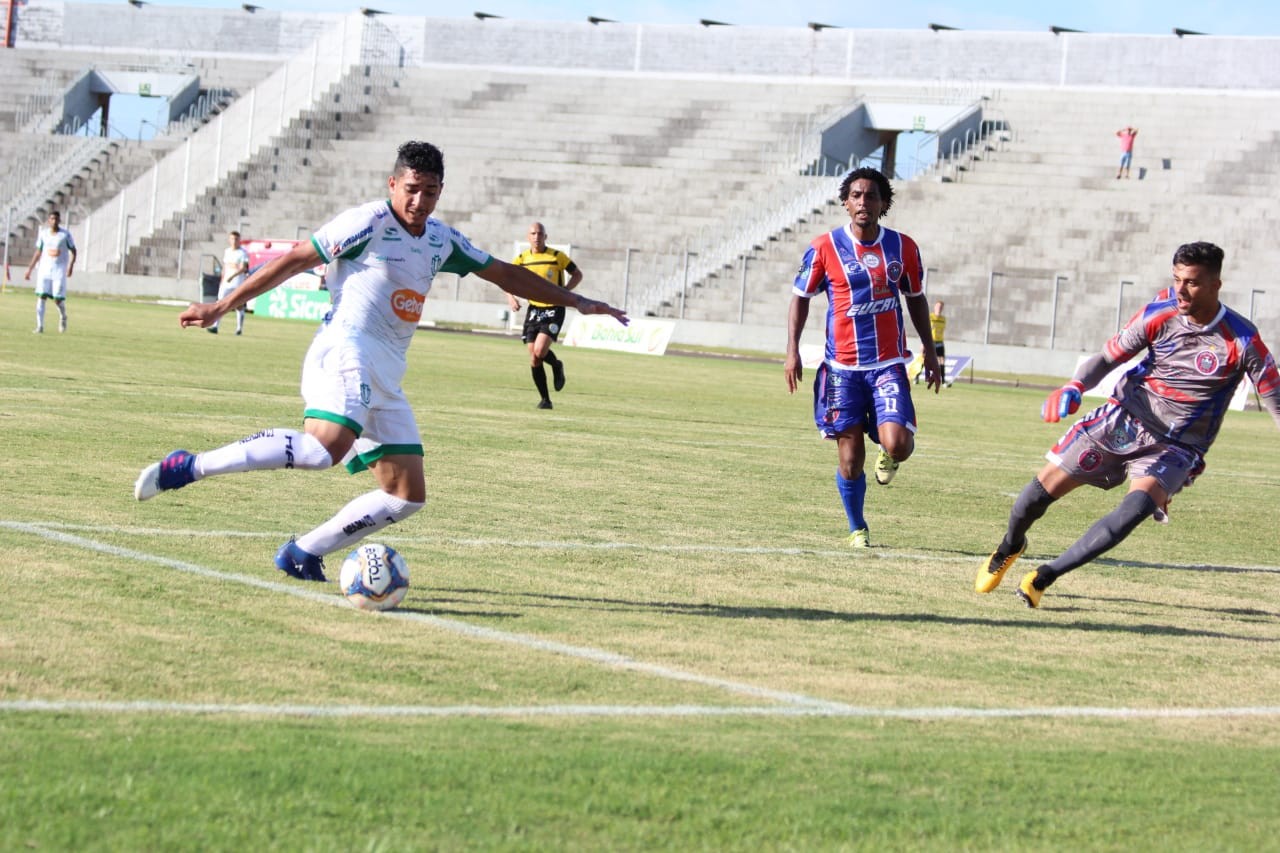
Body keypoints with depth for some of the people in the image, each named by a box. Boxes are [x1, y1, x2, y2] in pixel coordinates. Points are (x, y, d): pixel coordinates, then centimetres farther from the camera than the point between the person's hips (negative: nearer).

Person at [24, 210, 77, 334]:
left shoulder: (65, 234, -1)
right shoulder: (43, 234, 7)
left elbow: (73, 251, 2)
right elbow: (38, 252, 15)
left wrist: (71, 266, -14)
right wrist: (30, 269, 14)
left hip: (59, 270, -2)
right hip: (44, 269, 2)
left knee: (58, 299, -7)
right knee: (41, 296, -9)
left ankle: (63, 317, 26)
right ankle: (40, 326, -7)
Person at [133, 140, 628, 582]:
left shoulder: (441, 242, 17)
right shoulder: (368, 223, -5)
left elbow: (504, 274, 28)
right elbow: (295, 261, -4)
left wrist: (575, 302, 28)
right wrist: (222, 306, -5)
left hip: (384, 380, 8)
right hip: (346, 353, -8)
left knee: (407, 495, 2)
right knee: (324, 448, -35)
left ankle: (303, 554, 8)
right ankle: (189, 467, -31)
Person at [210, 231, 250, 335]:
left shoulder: (243, 253, -6)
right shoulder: (226, 251, 13)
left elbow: (243, 268, -17)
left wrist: (232, 276, -30)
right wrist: (222, 281, 19)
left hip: (238, 282, -5)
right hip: (226, 282, 5)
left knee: (239, 305, 0)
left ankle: (239, 328, 8)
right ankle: (215, 326, -11)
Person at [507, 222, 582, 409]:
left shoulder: (557, 256, -6)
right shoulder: (522, 259, 2)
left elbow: (577, 274, 3)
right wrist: (510, 297, -8)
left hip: (554, 309, -4)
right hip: (534, 309, 4)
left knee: (539, 351, -21)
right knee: (534, 358, -2)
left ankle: (557, 366, 14)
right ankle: (544, 399, 11)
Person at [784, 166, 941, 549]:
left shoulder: (903, 247, 3)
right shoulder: (825, 247, -3)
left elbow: (916, 298, 16)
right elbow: (801, 297, 5)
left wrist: (930, 351, 15)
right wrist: (792, 352, -3)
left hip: (889, 363, 1)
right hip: (842, 366, -1)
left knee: (896, 442, -19)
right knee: (850, 457, 2)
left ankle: (890, 459, 20)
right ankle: (857, 529, 24)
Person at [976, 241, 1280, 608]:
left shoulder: (1243, 342, -16)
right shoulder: (1159, 314, -8)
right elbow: (1109, 356, 0)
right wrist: (1074, 387, -19)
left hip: (1176, 447, -2)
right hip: (1122, 421, 2)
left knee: (1138, 506, -30)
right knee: (1046, 485, 0)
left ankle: (1043, 577, -22)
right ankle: (1009, 548, 35)